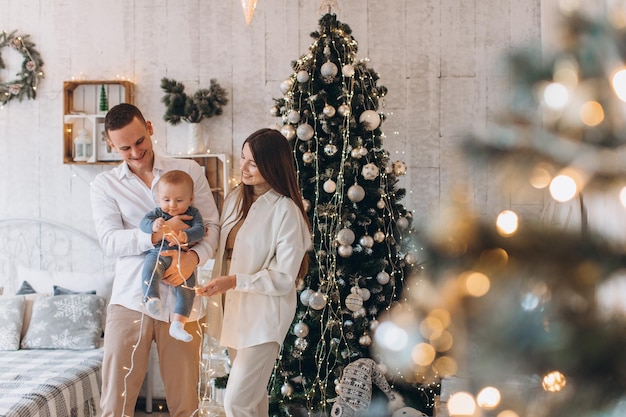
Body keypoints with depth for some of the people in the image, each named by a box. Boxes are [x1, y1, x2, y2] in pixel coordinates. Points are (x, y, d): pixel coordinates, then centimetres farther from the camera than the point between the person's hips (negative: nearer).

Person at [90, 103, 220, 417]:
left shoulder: (189, 171, 9)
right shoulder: (104, 185, 7)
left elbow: (212, 225, 3)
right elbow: (110, 241, -7)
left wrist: (193, 257, -17)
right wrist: (158, 234, -22)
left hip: (181, 301, 1)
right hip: (131, 300, 0)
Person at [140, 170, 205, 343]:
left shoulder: (193, 213, 6)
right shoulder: (158, 213, 6)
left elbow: (199, 230, -11)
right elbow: (143, 222, -11)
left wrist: (185, 236, -34)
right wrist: (154, 225, -36)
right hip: (159, 253, -1)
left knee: (187, 287, -11)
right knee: (150, 268, -32)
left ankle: (177, 324, -11)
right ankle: (152, 298, -44)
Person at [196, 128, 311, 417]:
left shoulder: (286, 211, -17)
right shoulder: (236, 197, 5)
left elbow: (284, 278, -17)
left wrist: (234, 282, -25)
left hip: (265, 316, -7)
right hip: (234, 309, 7)